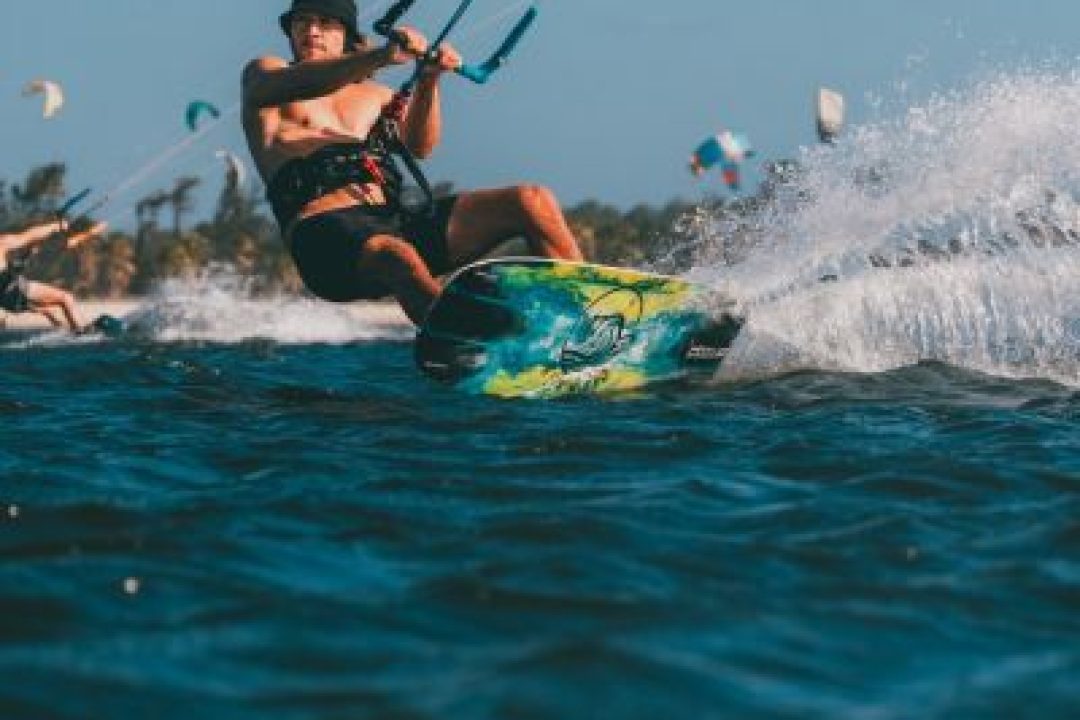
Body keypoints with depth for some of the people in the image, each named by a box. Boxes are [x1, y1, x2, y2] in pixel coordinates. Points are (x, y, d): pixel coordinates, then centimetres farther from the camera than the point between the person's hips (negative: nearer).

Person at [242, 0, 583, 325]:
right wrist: (380, 57, -26)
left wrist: (428, 82, -11)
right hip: (324, 229, -5)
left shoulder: (374, 95, 30)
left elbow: (419, 146, 9)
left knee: (533, 202, -10)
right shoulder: (264, 73, 18)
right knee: (398, 257, -41)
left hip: (396, 220, 5)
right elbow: (299, 85, -9)